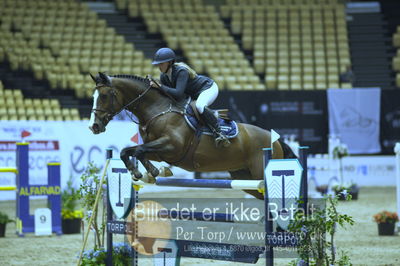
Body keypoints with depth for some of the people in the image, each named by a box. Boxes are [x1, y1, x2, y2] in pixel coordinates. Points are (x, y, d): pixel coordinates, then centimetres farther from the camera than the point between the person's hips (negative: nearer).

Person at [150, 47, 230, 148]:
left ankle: (218, 133, -34)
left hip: (208, 88, -10)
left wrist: (160, 86, -42)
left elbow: (178, 93, -41)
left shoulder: (181, 71, -31)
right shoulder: (164, 76, -6)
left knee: (199, 106, -39)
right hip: (194, 95, 10)